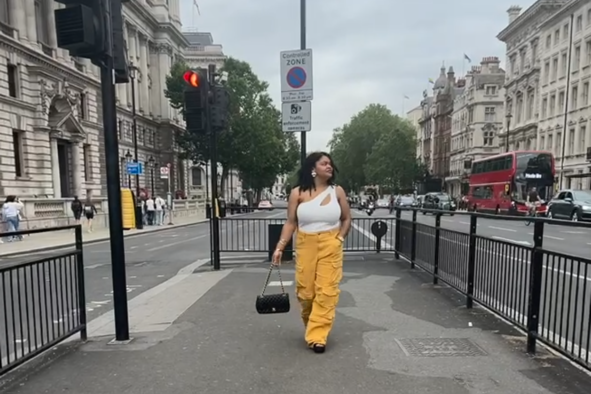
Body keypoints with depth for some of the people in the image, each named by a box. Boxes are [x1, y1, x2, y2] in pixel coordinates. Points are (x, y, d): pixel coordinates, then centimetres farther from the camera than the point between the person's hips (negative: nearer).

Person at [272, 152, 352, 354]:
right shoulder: (297, 193, -3)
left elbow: (346, 219, 10)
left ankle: (317, 336, 8)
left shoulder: (337, 191, 0)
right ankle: (312, 325, 36)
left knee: (326, 290, -3)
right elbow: (290, 223, -1)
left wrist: (340, 238, -2)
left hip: (331, 246, 0)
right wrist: (280, 247, -7)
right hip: (305, 246, 0)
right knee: (305, 290, 8)